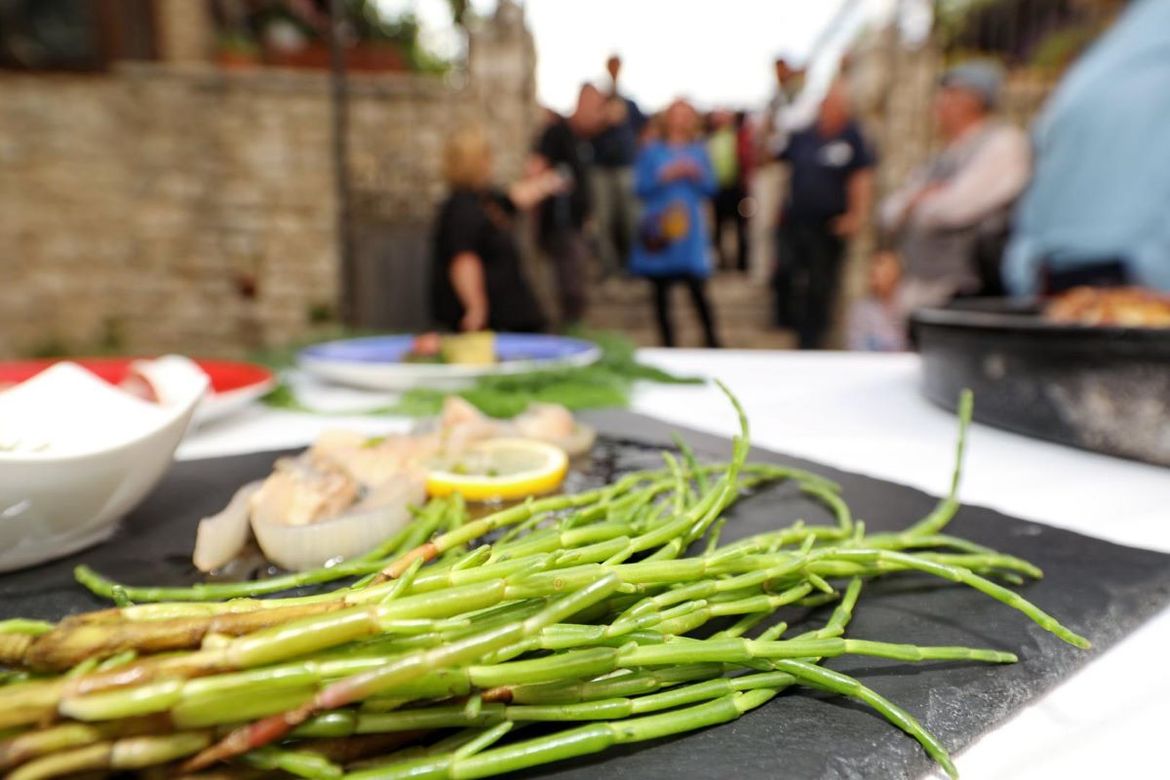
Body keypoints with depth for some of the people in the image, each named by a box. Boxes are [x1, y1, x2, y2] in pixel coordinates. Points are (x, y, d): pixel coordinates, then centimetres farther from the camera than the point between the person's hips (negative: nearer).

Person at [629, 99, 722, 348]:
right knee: (661, 288, 3)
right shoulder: (651, 151, 6)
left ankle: (711, 338, 9)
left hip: (690, 229, 0)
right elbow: (640, 187, -1)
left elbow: (711, 188, 9)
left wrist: (698, 175, -10)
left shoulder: (699, 151, 11)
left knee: (698, 288, -5)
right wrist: (665, 176, -13)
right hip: (660, 229, 0)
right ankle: (667, 340, 15)